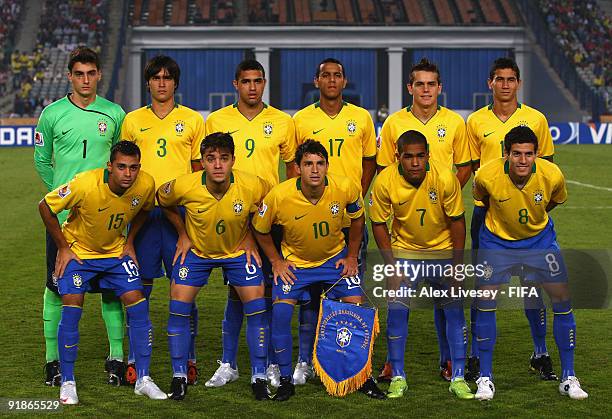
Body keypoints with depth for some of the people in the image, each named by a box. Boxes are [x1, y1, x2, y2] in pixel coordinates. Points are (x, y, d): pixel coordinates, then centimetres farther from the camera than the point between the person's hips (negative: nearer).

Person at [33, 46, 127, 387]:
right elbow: (41, 160, 11)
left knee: (112, 286, 2)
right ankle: (53, 358, 12)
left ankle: (117, 356, 11)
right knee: (57, 286, 2)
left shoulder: (114, 113, 5)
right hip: (62, 214, -1)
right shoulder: (52, 113, 1)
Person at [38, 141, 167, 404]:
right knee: (71, 307, -15)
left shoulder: (145, 185, -19)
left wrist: (129, 242, 1)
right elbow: (45, 207, -17)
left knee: (137, 303, -8)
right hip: (77, 251, -3)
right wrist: (63, 248, -12)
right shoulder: (85, 185, -31)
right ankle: (67, 382, -1)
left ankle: (143, 380, 3)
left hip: (116, 251, 3)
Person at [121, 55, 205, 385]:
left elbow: (199, 169, 9)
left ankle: (188, 359, 8)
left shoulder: (192, 120, 7)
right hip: (142, 210, 1)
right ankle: (134, 359, 10)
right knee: (139, 288, 2)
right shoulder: (133, 121, 10)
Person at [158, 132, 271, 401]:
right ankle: (179, 376, 6)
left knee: (256, 305, -11)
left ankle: (259, 377, 3)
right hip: (196, 250, 0)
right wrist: (183, 235, -1)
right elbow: (163, 201, -2)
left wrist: (250, 239, -5)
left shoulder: (252, 187, -27)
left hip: (238, 251, 0)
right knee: (179, 304, -9)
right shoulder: (184, 187, -27)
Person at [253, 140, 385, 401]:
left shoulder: (345, 189, -22)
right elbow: (260, 230, -6)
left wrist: (351, 257, 1)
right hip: (294, 261, -1)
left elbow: (357, 219, 1)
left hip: (335, 257, 1)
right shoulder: (279, 196, -26)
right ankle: (286, 380, -1)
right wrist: (276, 261, -7)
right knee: (281, 311, -17)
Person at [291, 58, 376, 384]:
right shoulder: (301, 120, 5)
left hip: (351, 218, 1)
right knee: (309, 289, 1)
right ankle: (305, 361, 8)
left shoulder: (361, 118, 8)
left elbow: (370, 162, 14)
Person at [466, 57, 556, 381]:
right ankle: (476, 355, 11)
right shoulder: (475, 122, 4)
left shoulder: (536, 119, 4)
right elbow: (472, 166, 12)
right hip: (486, 209, 0)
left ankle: (540, 355, 14)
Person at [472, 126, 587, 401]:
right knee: (485, 302, -10)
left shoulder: (552, 175, -24)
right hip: (497, 240, -1)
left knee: (562, 300, -5)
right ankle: (485, 377, 4)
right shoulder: (487, 176, -27)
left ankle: (568, 378, 9)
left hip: (539, 238, 1)